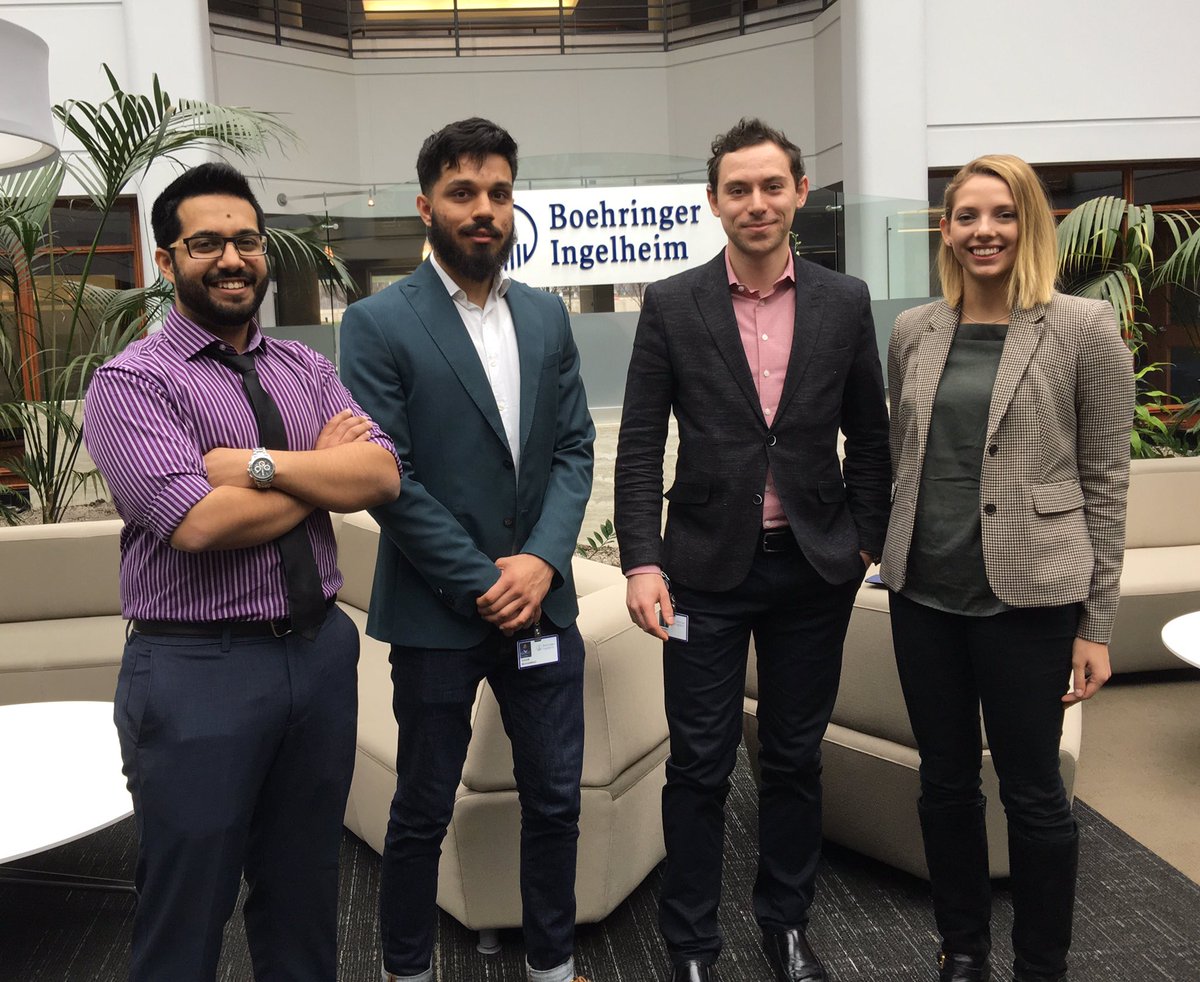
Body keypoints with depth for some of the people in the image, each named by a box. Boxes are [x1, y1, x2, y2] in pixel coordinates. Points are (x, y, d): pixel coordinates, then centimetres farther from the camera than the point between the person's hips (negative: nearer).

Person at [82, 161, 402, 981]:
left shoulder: (307, 370, 8)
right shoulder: (131, 382, -8)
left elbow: (382, 476, -6)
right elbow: (199, 521, -22)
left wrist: (259, 462, -18)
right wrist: (324, 469, -9)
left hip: (322, 651, 5)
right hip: (196, 669, -5)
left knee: (304, 895, 21)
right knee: (186, 914, 11)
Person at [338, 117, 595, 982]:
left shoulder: (546, 315, 7)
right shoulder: (379, 324, -8)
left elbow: (576, 449, 5)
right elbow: (389, 479, -13)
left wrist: (542, 560, -10)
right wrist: (483, 584, -13)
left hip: (542, 606, 4)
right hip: (437, 615, -4)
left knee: (556, 800, 14)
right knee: (423, 813, 12)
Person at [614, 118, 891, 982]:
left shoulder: (844, 302, 2)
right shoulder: (673, 306, -3)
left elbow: (868, 436, 8)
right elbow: (640, 446, -5)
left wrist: (865, 542, 3)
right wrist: (642, 563, -12)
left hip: (815, 568, 2)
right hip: (709, 568, -2)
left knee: (796, 757, 15)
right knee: (701, 766, 6)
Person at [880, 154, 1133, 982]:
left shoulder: (1084, 329, -5)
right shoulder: (913, 332, 6)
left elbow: (1106, 480, -5)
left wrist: (1097, 623, -6)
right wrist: (893, 560, 12)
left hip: (1027, 596, -4)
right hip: (924, 592, 4)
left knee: (1032, 790, 8)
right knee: (945, 781, 14)